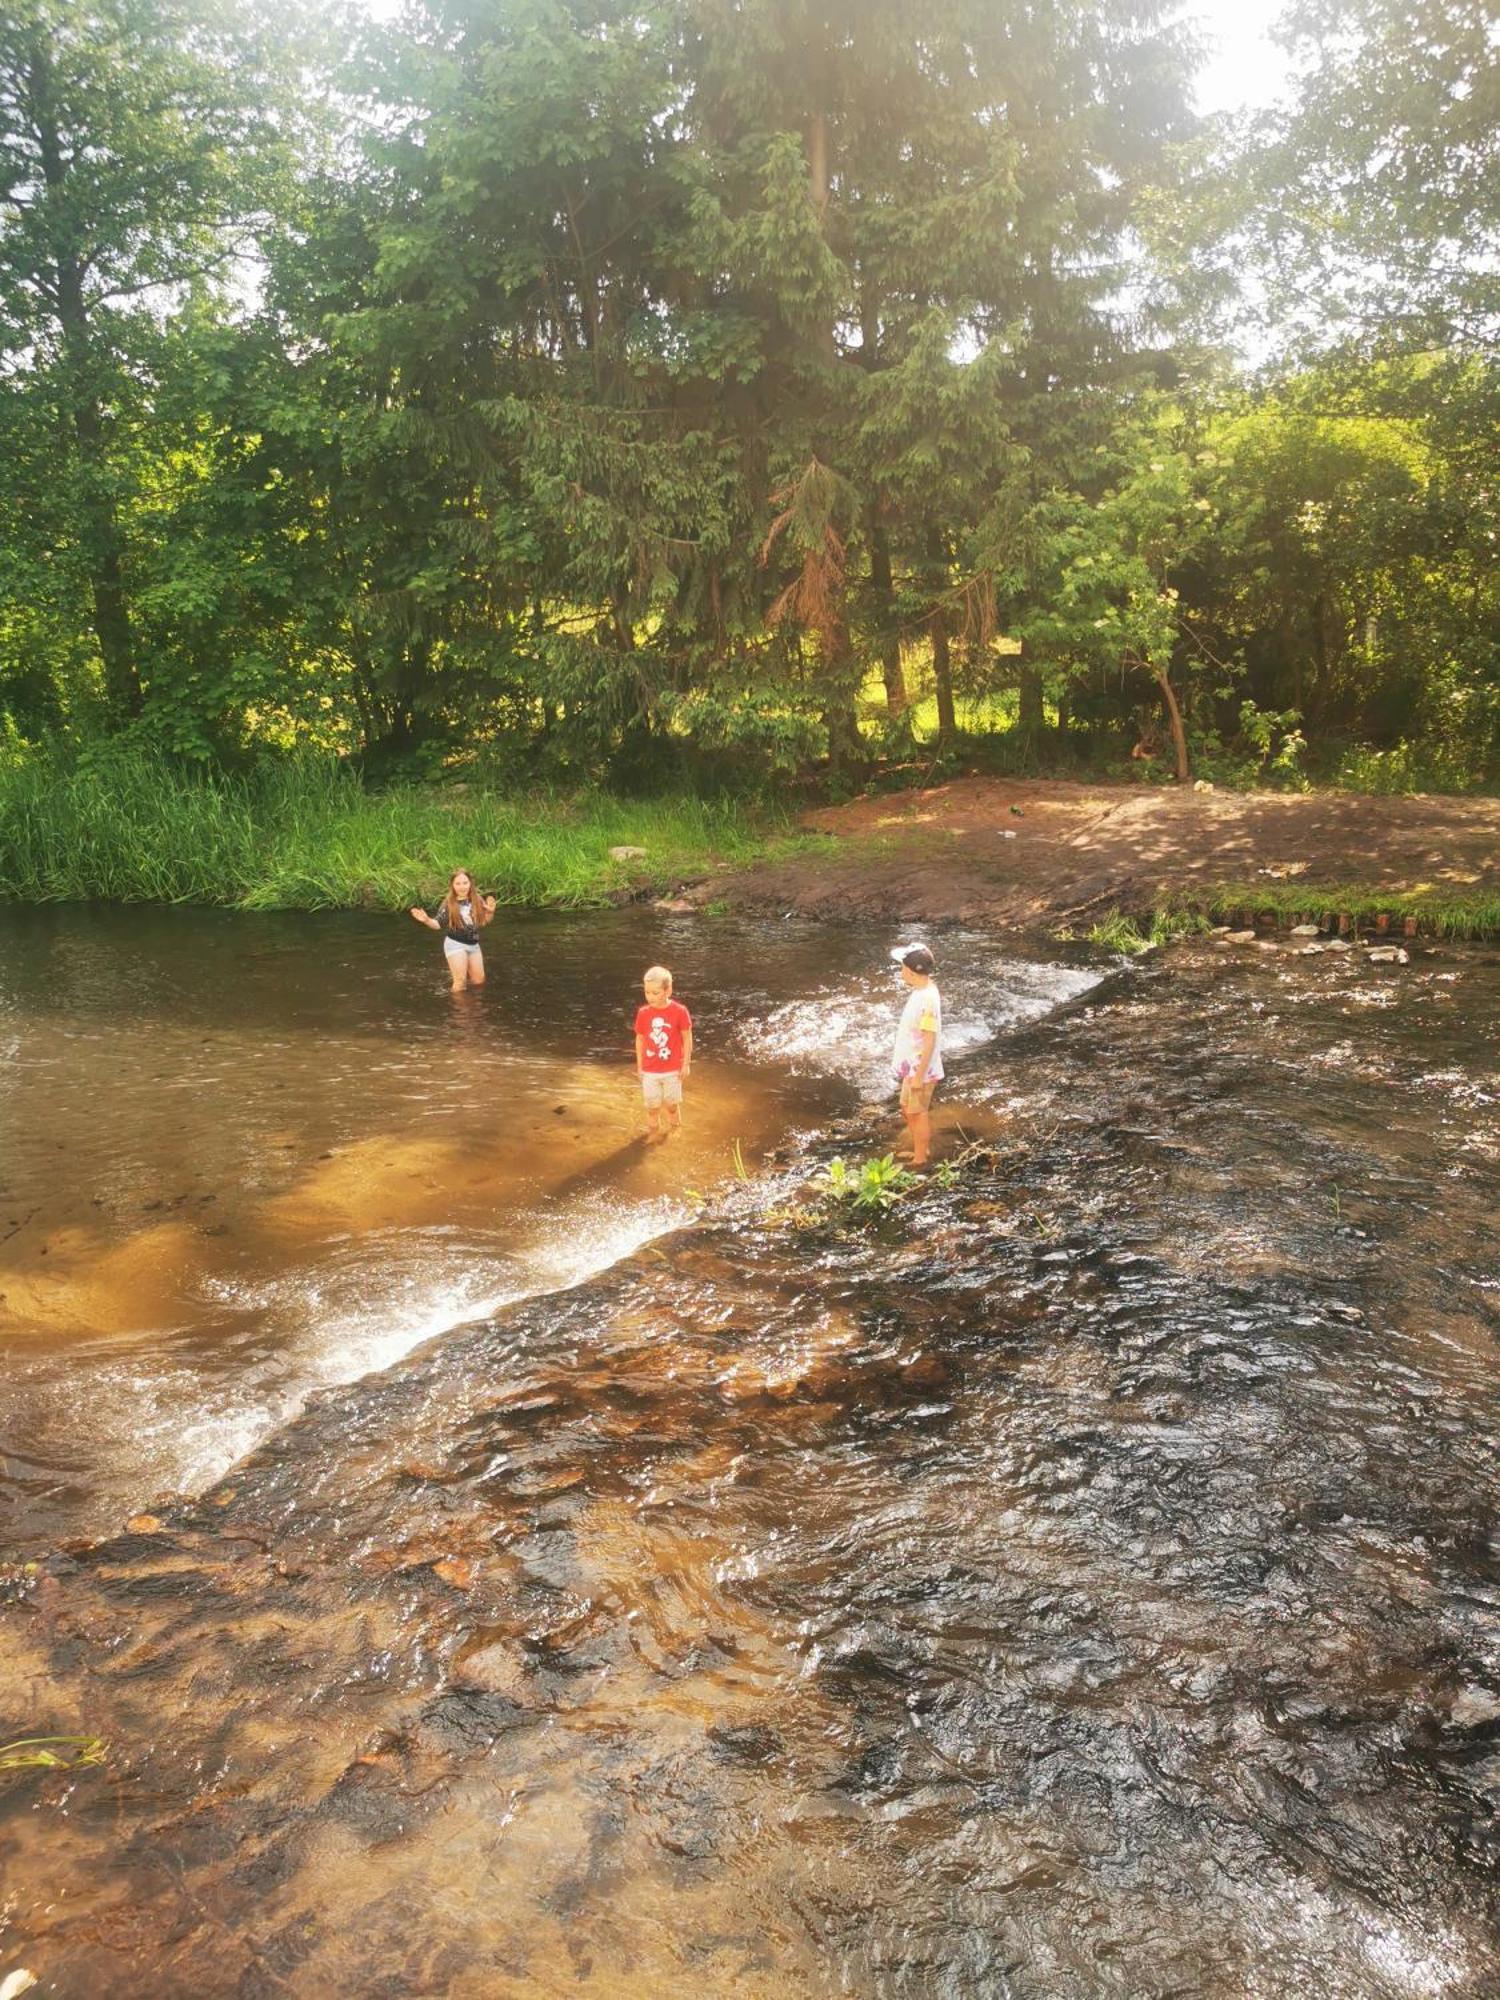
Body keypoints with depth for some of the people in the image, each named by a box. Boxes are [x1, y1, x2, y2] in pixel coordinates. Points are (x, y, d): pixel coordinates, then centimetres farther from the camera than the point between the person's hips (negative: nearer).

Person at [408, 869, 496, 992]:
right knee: (460, 982, -10)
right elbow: (438, 924, -10)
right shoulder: (448, 904, -12)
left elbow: (483, 922, 8)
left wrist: (490, 912, -12)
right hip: (455, 944, -5)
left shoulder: (477, 901, -2)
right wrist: (426, 920, -30)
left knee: (479, 981, 12)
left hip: (474, 944, 5)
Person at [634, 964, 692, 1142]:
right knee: (652, 1106, 10)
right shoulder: (643, 1013, -10)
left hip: (672, 1069, -1)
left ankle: (675, 1129, 40)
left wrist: (686, 1063, -5)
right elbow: (640, 1039, 2)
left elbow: (687, 1037, -7)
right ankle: (653, 1130, 34)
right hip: (650, 1070, 1)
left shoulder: (679, 1011, -17)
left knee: (671, 1104, 15)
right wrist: (639, 1065, 5)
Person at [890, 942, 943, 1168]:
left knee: (918, 1113, 6)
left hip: (921, 1069, -9)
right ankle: (922, 1150, 38)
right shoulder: (920, 991, 3)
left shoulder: (928, 999, -27)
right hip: (912, 1066, 9)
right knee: (908, 1109, 22)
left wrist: (919, 1075, -22)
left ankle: (920, 1160, 21)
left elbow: (930, 1041, -26)